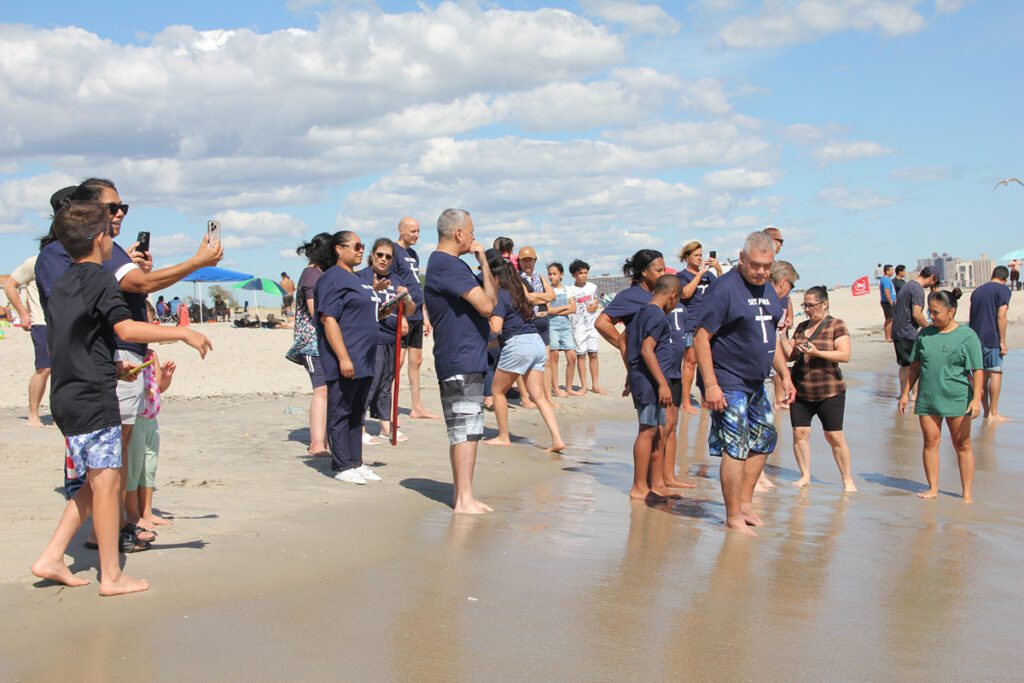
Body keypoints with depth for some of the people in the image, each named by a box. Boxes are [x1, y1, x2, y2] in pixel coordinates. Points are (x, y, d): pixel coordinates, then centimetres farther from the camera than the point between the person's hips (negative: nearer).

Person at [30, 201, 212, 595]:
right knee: (107, 483, -4)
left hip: (66, 397, 9)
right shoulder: (101, 280, -10)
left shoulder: (59, 286, 16)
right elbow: (127, 329, -21)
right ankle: (111, 576, 0)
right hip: (94, 399, -9)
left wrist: (113, 367, 26)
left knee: (94, 483, 16)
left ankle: (51, 558, 13)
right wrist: (184, 333, -17)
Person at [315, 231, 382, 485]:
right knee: (340, 413, -3)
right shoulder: (333, 278, -10)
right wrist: (343, 358, -24)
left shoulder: (358, 279, 19)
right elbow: (328, 319, -18)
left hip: (364, 361, 9)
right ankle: (342, 466, 1)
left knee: (357, 414, 13)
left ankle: (356, 463, 19)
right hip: (344, 362, -9)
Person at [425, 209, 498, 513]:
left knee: (465, 431, 14)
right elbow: (486, 305, -20)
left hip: (466, 360, 11)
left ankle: (463, 496, 20)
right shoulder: (448, 265, -16)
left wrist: (483, 262, 4)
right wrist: (483, 265, -5)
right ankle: (464, 499, -4)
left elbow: (492, 298, 18)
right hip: (462, 362, -11)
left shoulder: (445, 263, 18)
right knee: (466, 430, -7)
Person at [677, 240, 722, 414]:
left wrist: (718, 269, -5)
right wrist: (700, 274, -14)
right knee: (690, 361, -6)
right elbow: (685, 293, -16)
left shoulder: (708, 274, 16)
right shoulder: (682, 275, 1)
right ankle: (686, 402, -3)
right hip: (689, 324, -5)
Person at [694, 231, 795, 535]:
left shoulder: (768, 290, 12)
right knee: (736, 447, -7)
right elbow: (701, 337, -18)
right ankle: (734, 517, 2)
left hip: (756, 384, 9)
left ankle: (745, 503, 28)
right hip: (728, 383, -9)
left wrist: (785, 375, 18)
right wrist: (710, 385, -22)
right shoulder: (725, 288, -14)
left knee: (764, 438, 15)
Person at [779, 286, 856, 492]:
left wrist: (817, 353, -22)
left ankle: (848, 480, 4)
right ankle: (805, 475, 12)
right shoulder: (801, 327, 13)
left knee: (834, 436, -5)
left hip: (829, 392, -5)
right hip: (800, 391, 5)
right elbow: (790, 355, 14)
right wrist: (782, 336, -1)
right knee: (799, 432, 0)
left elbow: (845, 355, -13)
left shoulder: (836, 325, -3)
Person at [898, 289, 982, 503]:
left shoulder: (967, 336, -5)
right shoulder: (925, 334, 8)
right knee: (930, 441, 5)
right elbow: (915, 365, 16)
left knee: (962, 444, 4)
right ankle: (933, 488, 15)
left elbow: (977, 370, -8)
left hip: (957, 399, -4)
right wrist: (905, 393, 14)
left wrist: (976, 399, -16)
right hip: (927, 398, 4)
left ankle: (967, 492, 11)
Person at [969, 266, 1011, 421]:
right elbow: (1001, 316, -12)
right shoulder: (1003, 290, -4)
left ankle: (986, 411, 13)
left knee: (982, 374, 10)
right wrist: (1003, 342, -11)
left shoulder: (977, 291, 17)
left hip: (975, 338, 7)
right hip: (992, 338, -7)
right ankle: (993, 413, -8)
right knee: (996, 373, -5)